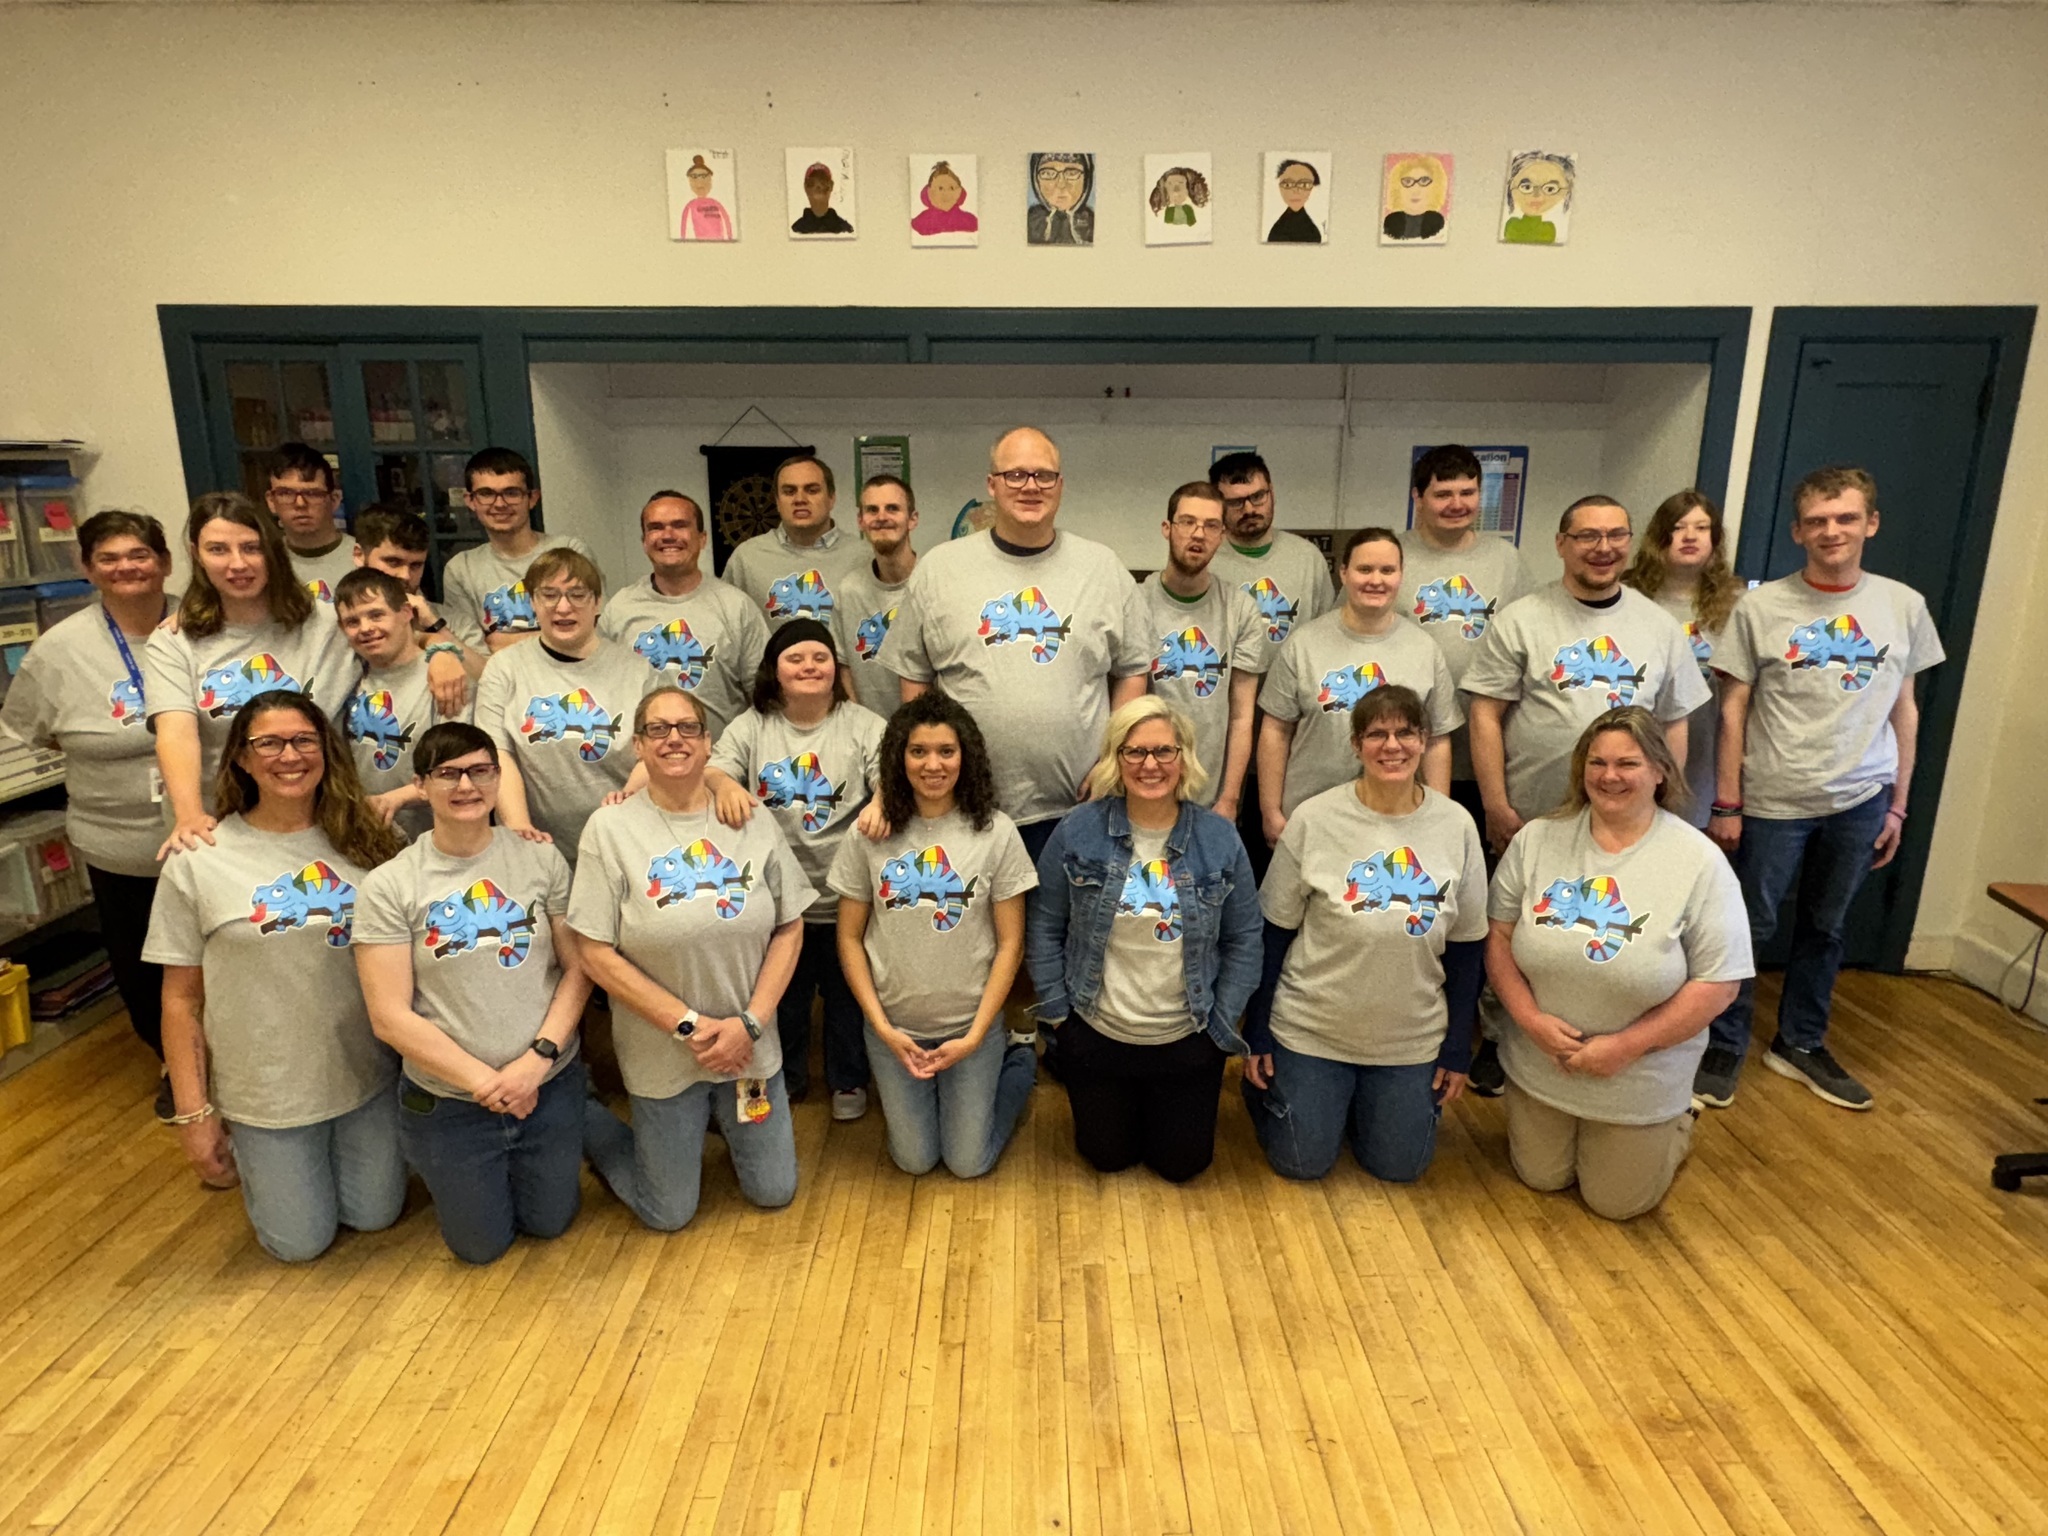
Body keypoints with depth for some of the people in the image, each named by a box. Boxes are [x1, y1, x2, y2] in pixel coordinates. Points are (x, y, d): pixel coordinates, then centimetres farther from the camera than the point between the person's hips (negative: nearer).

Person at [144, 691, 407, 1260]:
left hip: (367, 1076, 2)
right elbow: (181, 997, -5)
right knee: (301, 1242, 11)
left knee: (375, 1215, 16)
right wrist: (193, 1113, -6)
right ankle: (246, 1155, 39)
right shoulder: (198, 861, -11)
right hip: (266, 1090, -2)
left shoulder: (365, 841, -5)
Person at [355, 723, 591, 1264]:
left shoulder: (541, 859, -6)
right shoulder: (388, 886, -12)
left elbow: (578, 967, -4)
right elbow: (390, 1017, -13)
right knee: (480, 1246, 17)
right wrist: (485, 1082, -17)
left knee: (550, 1221, 19)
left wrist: (538, 1058, -17)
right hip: (447, 1100, -1)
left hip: (551, 1085, 2)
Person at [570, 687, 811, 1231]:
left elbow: (789, 929, 0)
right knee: (669, 1214, 12)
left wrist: (749, 1023, -11)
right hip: (660, 1055, -2)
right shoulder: (611, 828, -11)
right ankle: (586, 1122, 35)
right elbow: (596, 954, -12)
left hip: (749, 1045, 3)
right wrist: (688, 1024, -15)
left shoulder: (752, 823, -3)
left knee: (774, 1193, 15)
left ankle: (723, 1119, 41)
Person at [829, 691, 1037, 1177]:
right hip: (894, 1026, 1)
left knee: (968, 1163, 10)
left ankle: (1019, 1065, 33)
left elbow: (1010, 943, -7)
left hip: (972, 1025, -1)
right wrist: (881, 1027, -8)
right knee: (914, 1161, 13)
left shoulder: (995, 832, -10)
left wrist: (975, 1037, -11)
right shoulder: (870, 834, -7)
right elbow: (850, 938, -1)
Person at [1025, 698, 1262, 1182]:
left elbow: (1244, 939, -2)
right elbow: (1044, 927, -3)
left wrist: (1222, 1025, -4)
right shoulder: (1077, 832, -11)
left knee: (1182, 1163, 14)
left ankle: (1174, 1110, 44)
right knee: (1107, 1157, 15)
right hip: (1096, 1035, 0)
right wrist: (1056, 1010, -4)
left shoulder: (1219, 838, -8)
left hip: (1187, 1040, 1)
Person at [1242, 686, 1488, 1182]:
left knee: (1399, 1167, 13)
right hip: (1311, 1029, -2)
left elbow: (1466, 946, 1)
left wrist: (1458, 1049, 3)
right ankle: (1267, 1084, 37)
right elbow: (1273, 933, -7)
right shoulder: (1314, 819, -15)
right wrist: (1255, 1034, -5)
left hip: (1412, 1040, 2)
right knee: (1302, 1163, 8)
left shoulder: (1456, 825, -8)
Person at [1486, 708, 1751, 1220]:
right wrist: (1531, 1018, -16)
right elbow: (1497, 936, -3)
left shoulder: (1701, 863, -15)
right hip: (1539, 1066, 2)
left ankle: (1676, 1123, 37)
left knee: (1616, 1202, 12)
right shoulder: (1536, 839, -8)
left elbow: (1717, 984, -14)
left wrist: (1627, 1046, -19)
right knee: (1541, 1178, 15)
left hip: (1639, 1082, -2)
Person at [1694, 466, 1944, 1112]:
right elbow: (1734, 709, -5)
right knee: (1749, 928, 5)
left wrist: (1897, 806, 8)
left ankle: (1800, 1044, 33)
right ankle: (1724, 1048, 22)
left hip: (1860, 803, 3)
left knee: (1824, 928, 16)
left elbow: (1904, 708, 9)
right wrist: (1727, 804, -6)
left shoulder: (1903, 606, 3)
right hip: (1773, 801, -3)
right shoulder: (1761, 606, -6)